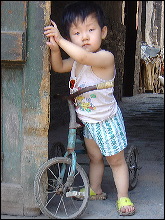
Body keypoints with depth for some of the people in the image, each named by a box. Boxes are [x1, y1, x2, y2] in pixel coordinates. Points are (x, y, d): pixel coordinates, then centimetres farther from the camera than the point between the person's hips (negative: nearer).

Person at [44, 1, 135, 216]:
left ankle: (123, 197, 19)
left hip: (107, 120, -7)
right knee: (94, 157, 23)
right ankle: (95, 190, 38)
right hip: (88, 121, 7)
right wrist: (55, 49, -12)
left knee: (116, 160, 7)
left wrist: (60, 40, -41)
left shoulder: (105, 58, -28)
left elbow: (84, 56, -45)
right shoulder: (76, 60, -3)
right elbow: (59, 67, 8)